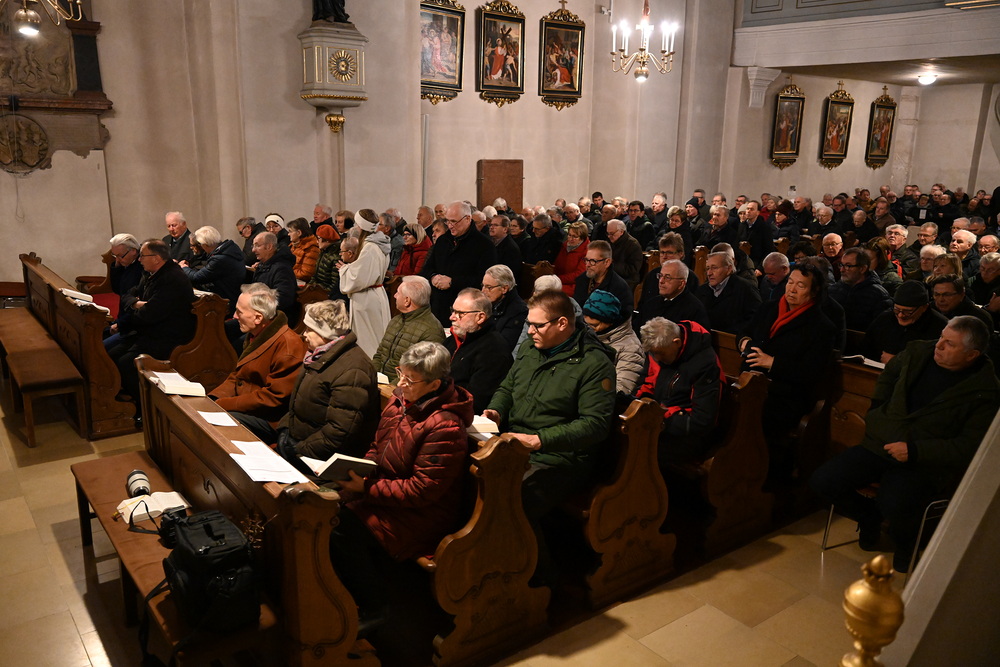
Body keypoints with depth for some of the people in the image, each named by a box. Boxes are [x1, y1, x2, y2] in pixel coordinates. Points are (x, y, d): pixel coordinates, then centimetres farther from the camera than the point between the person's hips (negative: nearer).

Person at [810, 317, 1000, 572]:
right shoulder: (918, 352, 4)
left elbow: (970, 446, -14)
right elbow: (889, 374, 27)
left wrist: (915, 450, -20)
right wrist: (876, 410, 17)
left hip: (926, 464, -5)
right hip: (880, 444, 5)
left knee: (895, 504, -36)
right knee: (821, 482, -12)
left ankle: (905, 543, 4)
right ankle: (869, 516, 20)